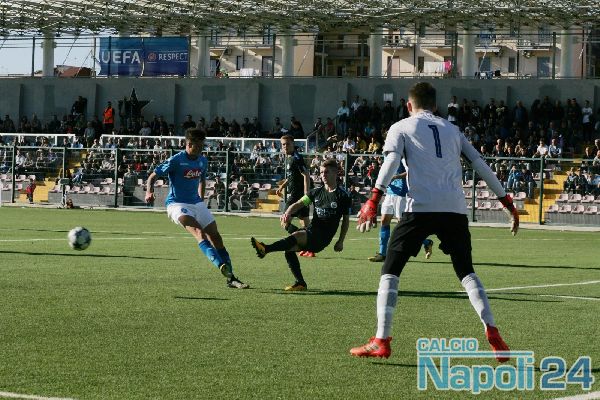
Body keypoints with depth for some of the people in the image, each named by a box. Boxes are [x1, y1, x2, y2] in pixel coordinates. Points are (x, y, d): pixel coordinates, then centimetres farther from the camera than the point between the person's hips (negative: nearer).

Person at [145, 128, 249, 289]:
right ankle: (221, 265, -45)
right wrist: (149, 192, -26)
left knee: (215, 236, 1)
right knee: (199, 232, -29)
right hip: (177, 204, -7)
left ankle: (231, 278, 7)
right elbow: (153, 176, -9)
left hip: (196, 203, 7)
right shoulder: (176, 160, -13)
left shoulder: (202, 161, 6)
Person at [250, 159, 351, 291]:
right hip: (311, 229, 6)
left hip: (324, 235, -6)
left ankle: (266, 249, -46)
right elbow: (299, 204, 4)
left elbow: (346, 220, 7)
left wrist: (340, 242, 2)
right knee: (289, 249, -14)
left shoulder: (343, 196, 0)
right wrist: (287, 214, -17)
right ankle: (300, 283, -4)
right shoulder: (317, 192, 14)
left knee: (297, 236, -30)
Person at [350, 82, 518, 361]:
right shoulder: (452, 130, 24)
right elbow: (482, 167, 20)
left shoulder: (401, 128, 13)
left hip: (420, 207, -3)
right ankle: (493, 334, -1)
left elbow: (391, 161, -6)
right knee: (466, 272, 15)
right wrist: (507, 203, 23)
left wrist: (374, 199, -13)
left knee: (390, 271, 6)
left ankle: (381, 341, -3)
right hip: (455, 209, 3)